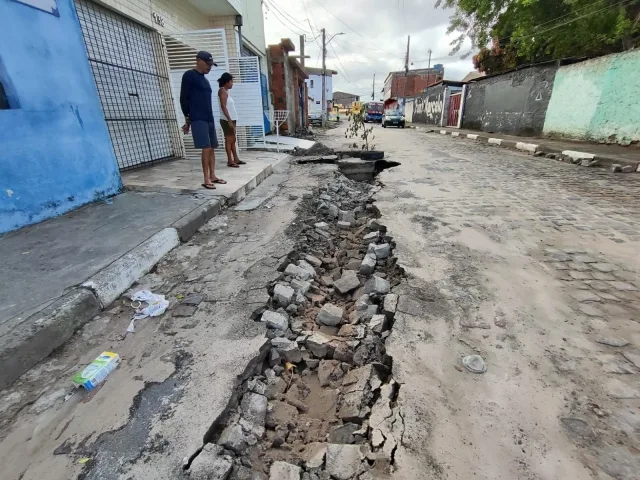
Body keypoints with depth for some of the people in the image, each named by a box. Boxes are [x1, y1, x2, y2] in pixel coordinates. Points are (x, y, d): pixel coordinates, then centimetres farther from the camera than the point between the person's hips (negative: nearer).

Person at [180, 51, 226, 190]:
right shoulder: (189, 75, -3)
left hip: (209, 118, 8)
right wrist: (188, 118, -4)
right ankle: (206, 180, -10)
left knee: (212, 148, 6)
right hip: (198, 119, -8)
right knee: (206, 148, -14)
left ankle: (213, 176, 14)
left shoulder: (204, 79, 22)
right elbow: (184, 98, -6)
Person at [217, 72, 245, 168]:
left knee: (233, 140, 10)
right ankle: (230, 161, -5)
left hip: (231, 119, 9)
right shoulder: (222, 91, -8)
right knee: (229, 140, -8)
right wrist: (229, 120, -22)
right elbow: (223, 106, -17)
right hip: (227, 120, -9)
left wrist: (232, 120, 15)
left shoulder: (226, 91, 19)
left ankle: (236, 159, 16)